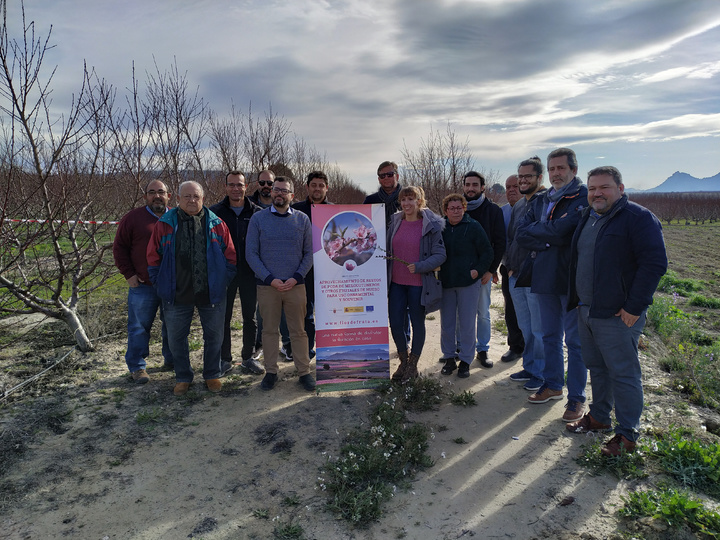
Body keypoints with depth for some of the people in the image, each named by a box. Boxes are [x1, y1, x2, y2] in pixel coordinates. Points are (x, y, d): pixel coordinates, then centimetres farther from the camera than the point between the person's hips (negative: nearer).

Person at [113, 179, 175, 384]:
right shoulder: (133, 218, -1)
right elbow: (119, 248, 2)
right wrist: (129, 274, -5)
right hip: (143, 286, -3)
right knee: (139, 327, 5)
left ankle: (171, 359, 31)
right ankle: (137, 366, 18)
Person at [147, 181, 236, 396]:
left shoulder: (216, 224, 2)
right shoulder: (165, 224, 1)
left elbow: (230, 256, 5)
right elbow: (153, 257, 5)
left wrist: (223, 281, 0)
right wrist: (161, 284, 1)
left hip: (211, 293, 0)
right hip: (177, 294, 0)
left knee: (214, 336, 11)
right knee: (176, 338, 11)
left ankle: (212, 375, 30)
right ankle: (183, 377, 30)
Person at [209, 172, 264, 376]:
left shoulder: (257, 212, 1)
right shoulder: (214, 212, 0)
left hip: (250, 273, 1)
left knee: (250, 317, 10)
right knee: (223, 318, 7)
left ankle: (249, 357, 25)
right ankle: (225, 359, 21)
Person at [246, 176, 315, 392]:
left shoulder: (302, 219, 5)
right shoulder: (258, 219, 2)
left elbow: (309, 253, 6)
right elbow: (251, 253, -1)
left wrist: (296, 277, -8)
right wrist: (269, 279, -10)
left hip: (295, 285, 0)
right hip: (267, 285, 0)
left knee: (298, 331, 6)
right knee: (269, 330, 8)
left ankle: (304, 372, 17)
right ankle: (271, 372, 21)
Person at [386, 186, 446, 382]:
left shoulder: (431, 225, -7)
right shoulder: (395, 222, 8)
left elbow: (440, 255, -10)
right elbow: (388, 249, 18)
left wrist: (419, 266, -20)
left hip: (419, 283, -4)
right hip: (396, 283, 4)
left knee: (417, 323, 8)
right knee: (395, 323, 5)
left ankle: (413, 366, 26)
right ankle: (404, 361, 29)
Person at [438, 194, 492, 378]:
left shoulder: (473, 227, -2)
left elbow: (487, 252, 1)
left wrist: (478, 270, -9)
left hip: (468, 283, -3)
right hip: (445, 283, 3)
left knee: (467, 323, 2)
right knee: (446, 323, 8)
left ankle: (465, 361, 14)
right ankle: (449, 358, 22)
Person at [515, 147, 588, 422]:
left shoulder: (584, 198, -8)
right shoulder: (541, 201, 13)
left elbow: (561, 231, -21)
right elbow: (521, 234, 3)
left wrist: (536, 232, -5)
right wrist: (549, 238, -11)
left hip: (572, 279, -6)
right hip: (545, 277, 7)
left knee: (574, 340, 2)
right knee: (549, 336, 17)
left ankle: (576, 397, 13)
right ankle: (552, 385, 32)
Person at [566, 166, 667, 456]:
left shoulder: (639, 218, -11)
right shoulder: (587, 218, 13)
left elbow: (655, 263, -17)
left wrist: (634, 307, -19)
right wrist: (577, 300, 16)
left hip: (618, 315, -8)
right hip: (586, 310, 8)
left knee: (623, 373, 0)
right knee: (596, 367, 18)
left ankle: (628, 435, 12)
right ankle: (599, 417, 33)